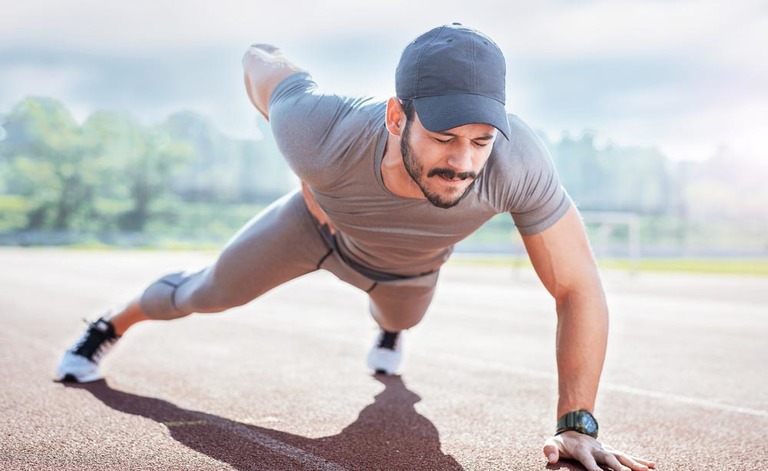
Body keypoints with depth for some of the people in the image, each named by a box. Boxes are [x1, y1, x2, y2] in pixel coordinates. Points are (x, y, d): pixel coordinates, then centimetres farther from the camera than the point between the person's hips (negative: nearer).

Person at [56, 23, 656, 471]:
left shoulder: (517, 162, -46)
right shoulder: (321, 134, -46)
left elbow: (579, 288, -35)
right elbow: (261, 61, -23)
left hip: (409, 266, 2)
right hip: (320, 223, -1)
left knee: (401, 317, 36)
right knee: (206, 293, 17)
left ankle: (390, 332, 77)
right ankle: (111, 326, 50)